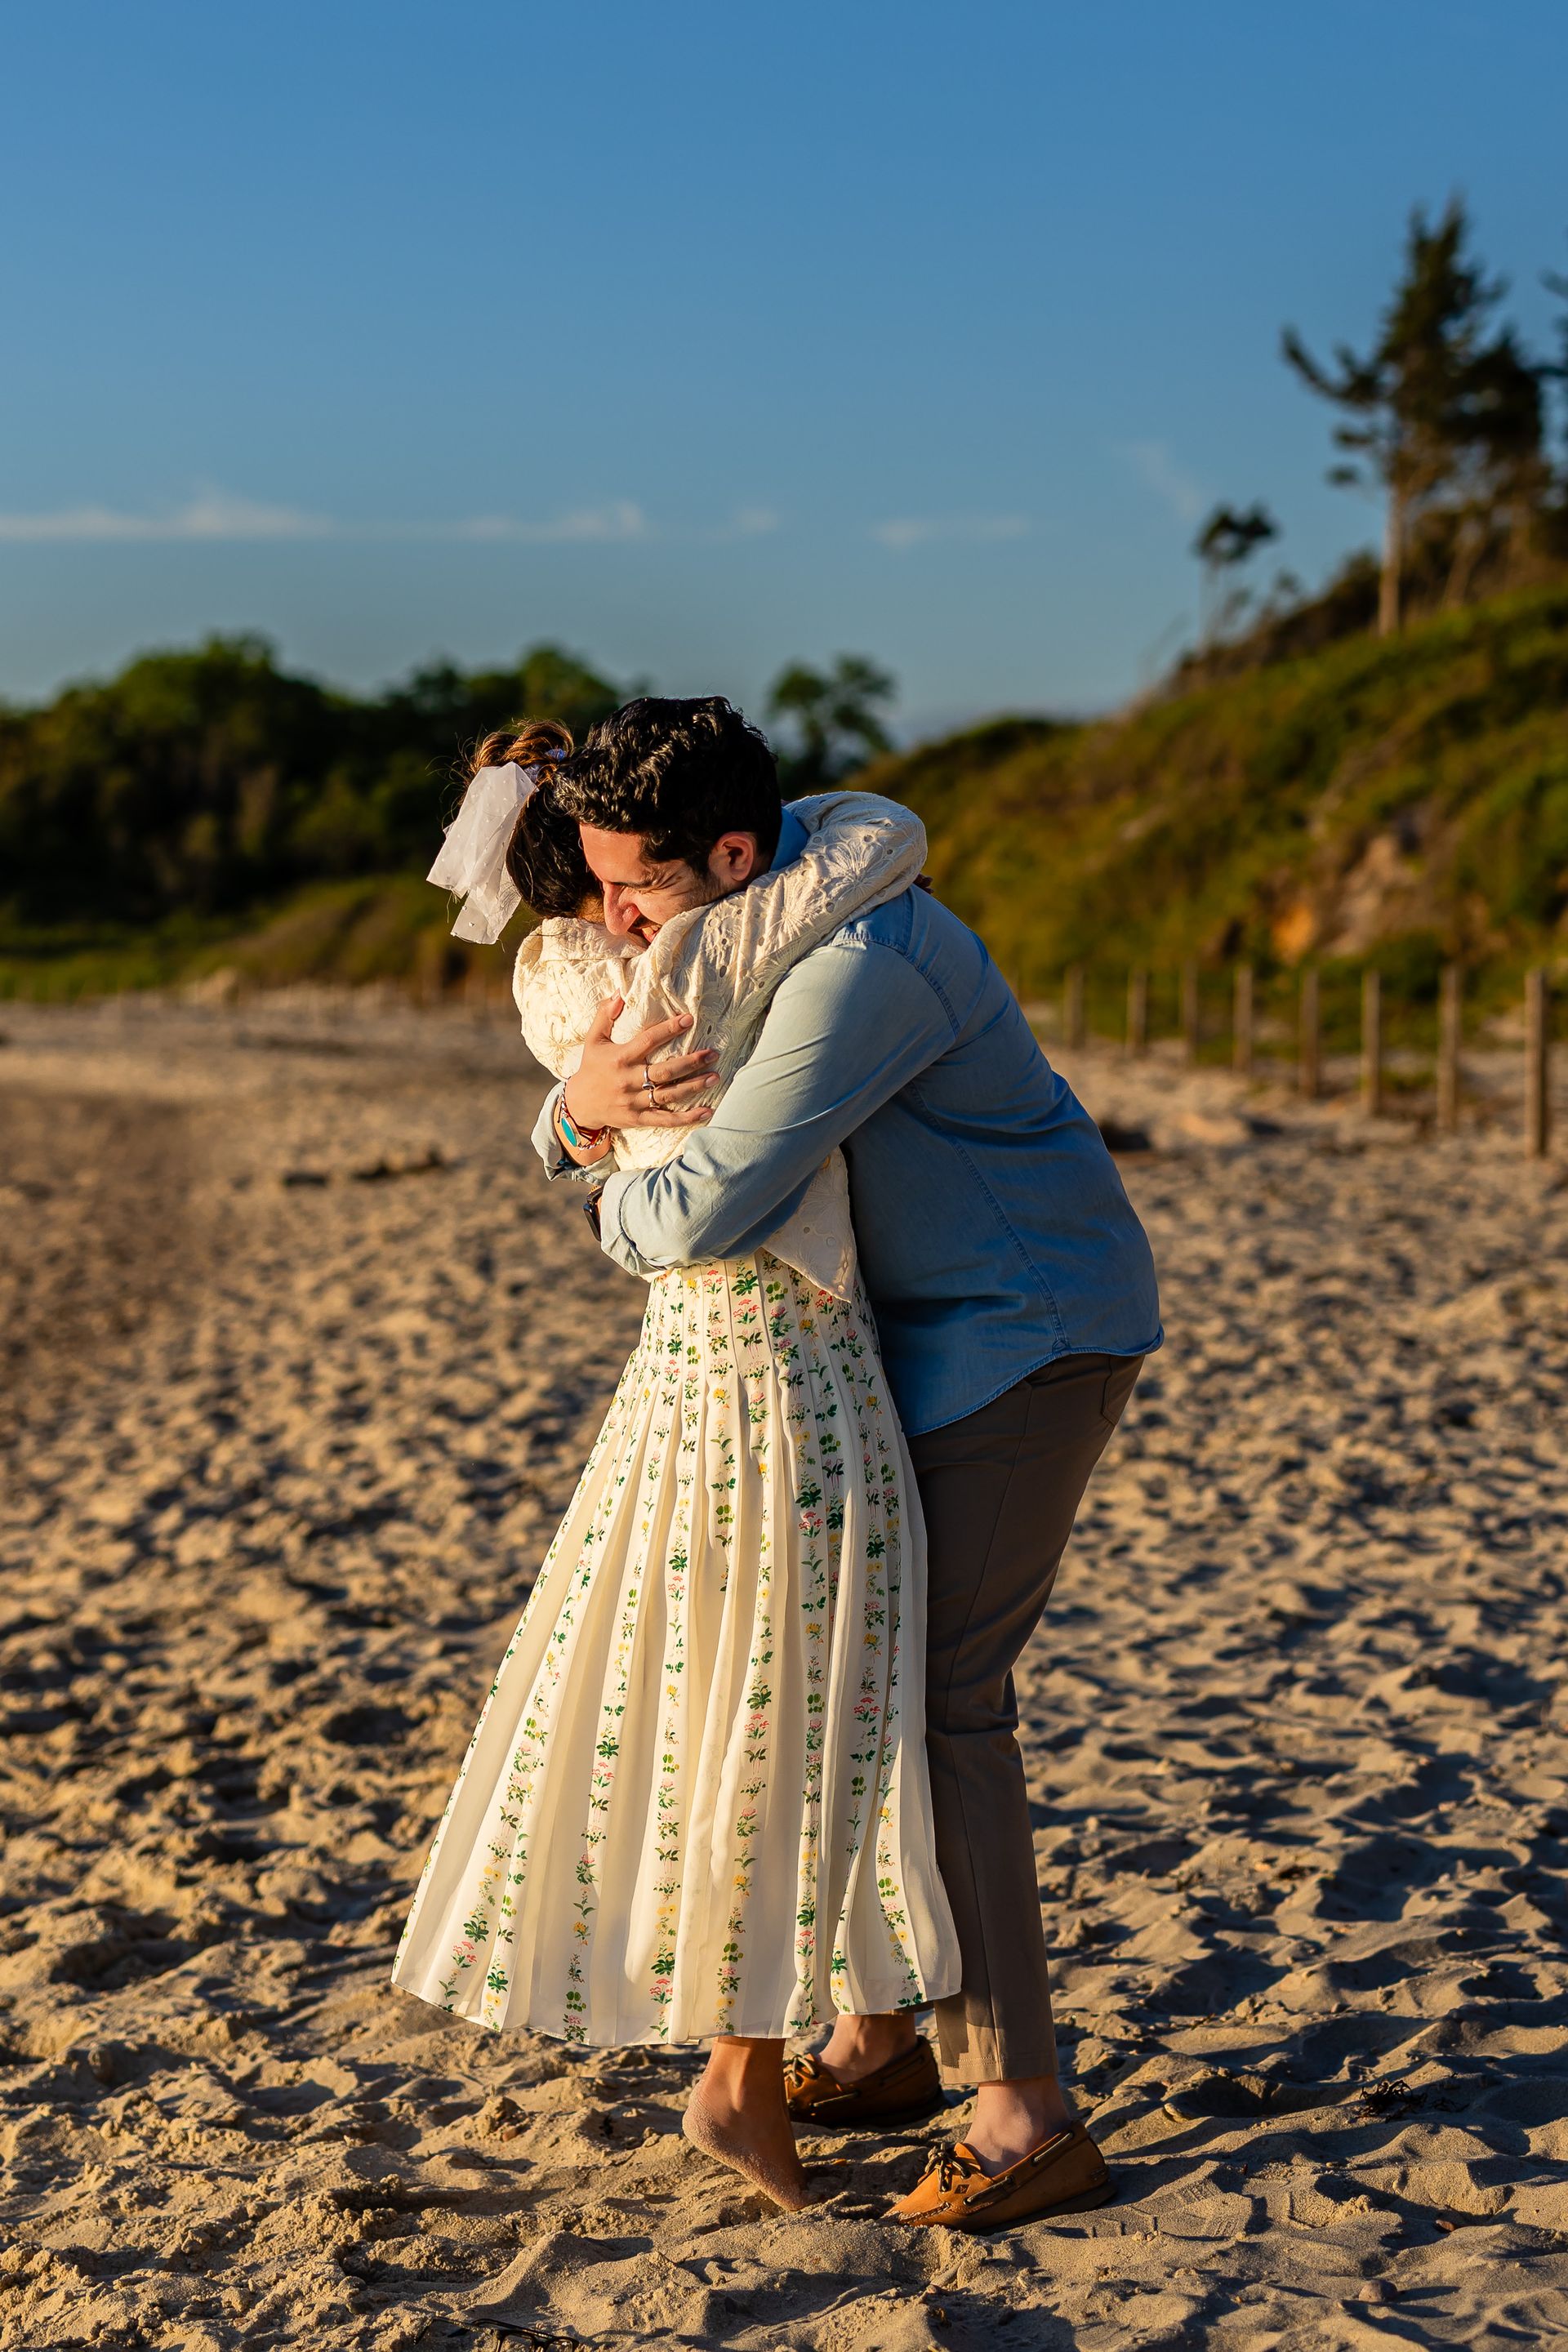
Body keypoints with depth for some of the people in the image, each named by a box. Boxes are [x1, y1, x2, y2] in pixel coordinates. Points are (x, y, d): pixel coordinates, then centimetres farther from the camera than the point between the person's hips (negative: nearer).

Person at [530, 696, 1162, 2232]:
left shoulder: (859, 964, -30)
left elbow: (702, 1212, -34)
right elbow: (570, 1134, 6)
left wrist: (618, 1205, -10)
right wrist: (583, 1109, -20)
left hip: (1033, 1331, -10)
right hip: (923, 1325, 10)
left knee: (936, 1695, -15)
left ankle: (1023, 2116, -9)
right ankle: (879, 2039, 23)